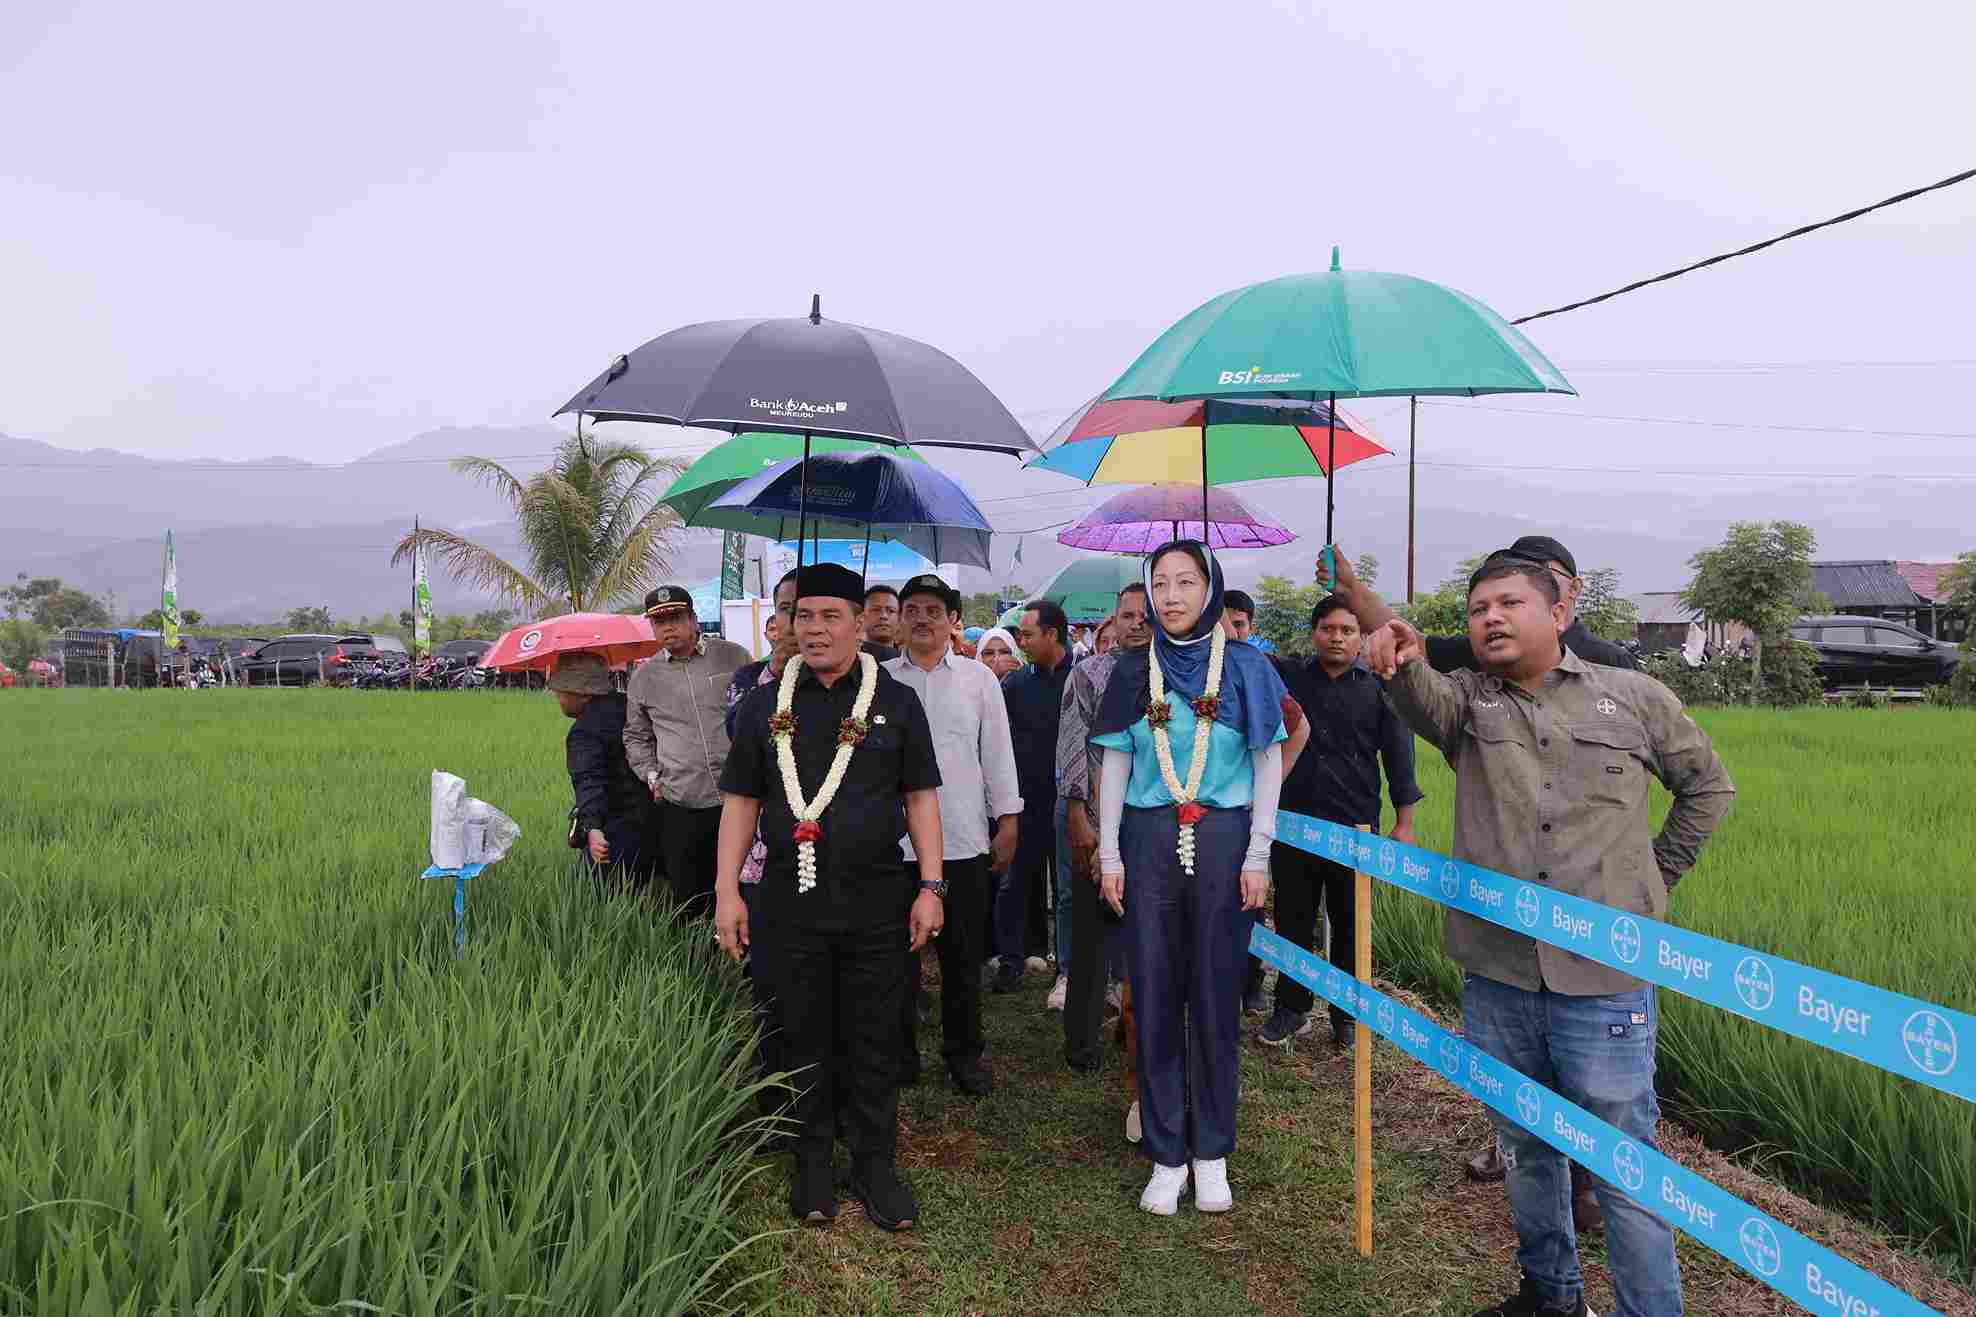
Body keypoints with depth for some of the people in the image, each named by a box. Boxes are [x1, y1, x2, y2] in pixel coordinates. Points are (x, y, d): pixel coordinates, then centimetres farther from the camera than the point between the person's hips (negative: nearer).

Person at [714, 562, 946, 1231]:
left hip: (877, 900, -1)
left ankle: (876, 1164, 23)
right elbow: (740, 801, 8)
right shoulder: (764, 705, 7)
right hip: (790, 901, 1)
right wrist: (727, 891, 1)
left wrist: (930, 887, -2)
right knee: (803, 1037, 10)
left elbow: (921, 798, 5)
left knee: (873, 1042, 7)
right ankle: (813, 1162, 26)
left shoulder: (897, 703, 5)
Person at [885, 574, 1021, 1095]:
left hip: (963, 840, 0)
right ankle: (900, 1052, 21)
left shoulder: (979, 679, 6)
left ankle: (965, 1052, 23)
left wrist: (1008, 820, 3)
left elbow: (998, 752, 7)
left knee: (963, 955, 9)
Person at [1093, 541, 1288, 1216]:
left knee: (1215, 998, 5)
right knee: (1155, 997, 4)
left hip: (1222, 838, -1)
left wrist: (1257, 856, -4)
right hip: (1149, 841, 2)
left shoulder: (1243, 667, 1)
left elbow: (1269, 763, 2)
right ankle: (1166, 1155, 16)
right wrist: (1109, 854, 1)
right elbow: (1116, 765, 8)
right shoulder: (1133, 672, 6)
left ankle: (1211, 1154, 19)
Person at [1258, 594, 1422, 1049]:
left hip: (1355, 828, -1)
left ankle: (1348, 1016, 20)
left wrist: (1404, 822, -2)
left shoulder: (1378, 690, 3)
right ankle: (1291, 1008, 23)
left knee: (1350, 926, 7)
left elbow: (1398, 755, 2)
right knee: (1292, 921, 9)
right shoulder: (1289, 679, 7)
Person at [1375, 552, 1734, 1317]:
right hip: (1497, 977, 3)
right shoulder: (1465, 701, 3)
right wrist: (1404, 665, -44)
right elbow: (1424, 700, -21)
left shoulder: (1635, 699, 2)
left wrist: (1654, 875, 9)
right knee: (1525, 1152, 18)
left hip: (1606, 981, -2)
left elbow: (1707, 786, 16)